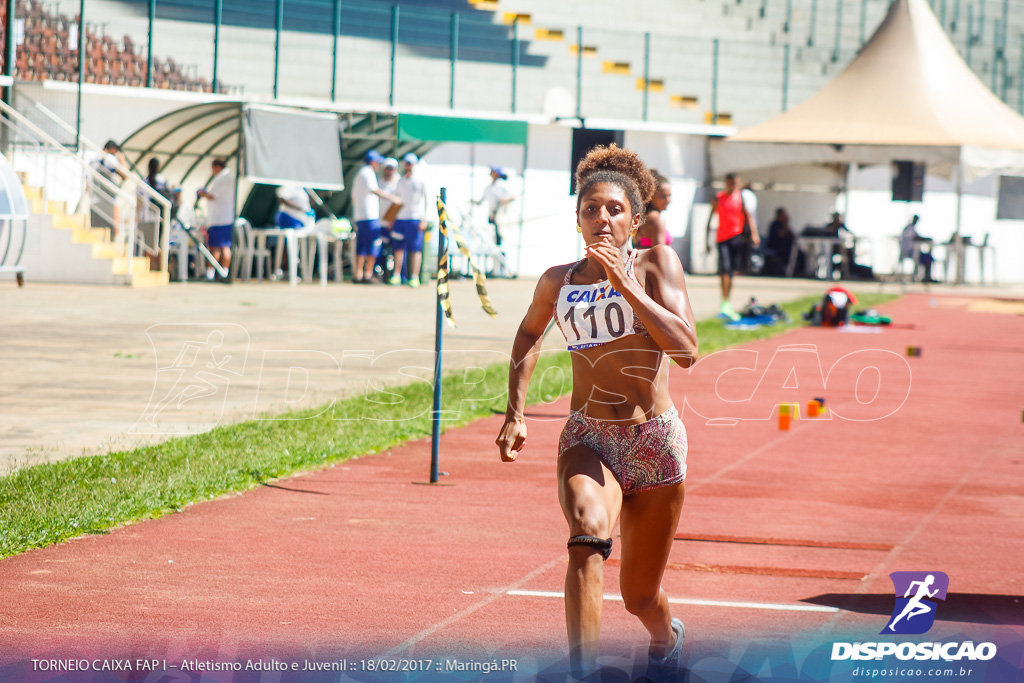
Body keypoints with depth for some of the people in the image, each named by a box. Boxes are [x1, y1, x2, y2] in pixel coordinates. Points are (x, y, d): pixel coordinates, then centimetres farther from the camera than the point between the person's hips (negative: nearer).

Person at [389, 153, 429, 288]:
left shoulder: (420, 181, 0)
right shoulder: (400, 181, 15)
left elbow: (425, 200, -3)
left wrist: (424, 220, -10)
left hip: (415, 219, -5)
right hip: (400, 218, 5)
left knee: (415, 249, -4)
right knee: (398, 247, 3)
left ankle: (414, 277, -4)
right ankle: (396, 275, 6)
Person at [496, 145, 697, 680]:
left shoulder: (656, 264, -3)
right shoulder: (557, 282, 5)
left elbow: (686, 350, -17)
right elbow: (529, 335, 28)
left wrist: (627, 287, -22)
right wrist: (515, 412, 19)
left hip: (655, 441, -1)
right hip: (587, 440, 1)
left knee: (640, 596, 10)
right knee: (588, 535, -33)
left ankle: (665, 639, 47)